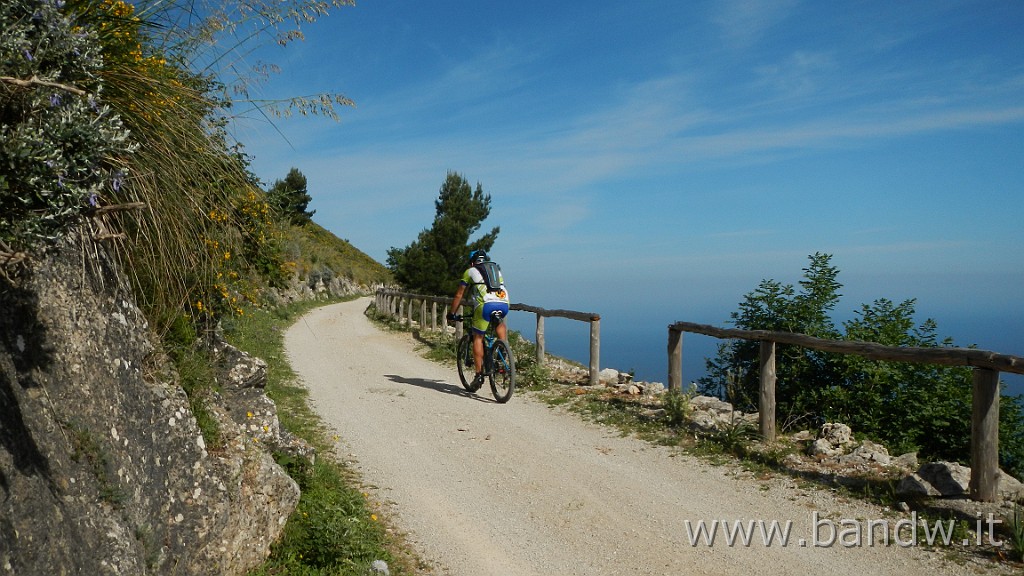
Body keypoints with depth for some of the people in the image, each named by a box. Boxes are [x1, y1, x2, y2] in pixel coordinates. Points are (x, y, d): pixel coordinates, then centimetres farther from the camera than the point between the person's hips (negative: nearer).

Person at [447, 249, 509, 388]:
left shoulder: (470, 271, 21)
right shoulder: (496, 269, 32)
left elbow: (458, 295, 23)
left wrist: (452, 314, 33)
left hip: (485, 304, -3)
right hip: (504, 305, 4)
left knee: (478, 338, 12)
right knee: (499, 323, 36)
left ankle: (479, 374, 9)